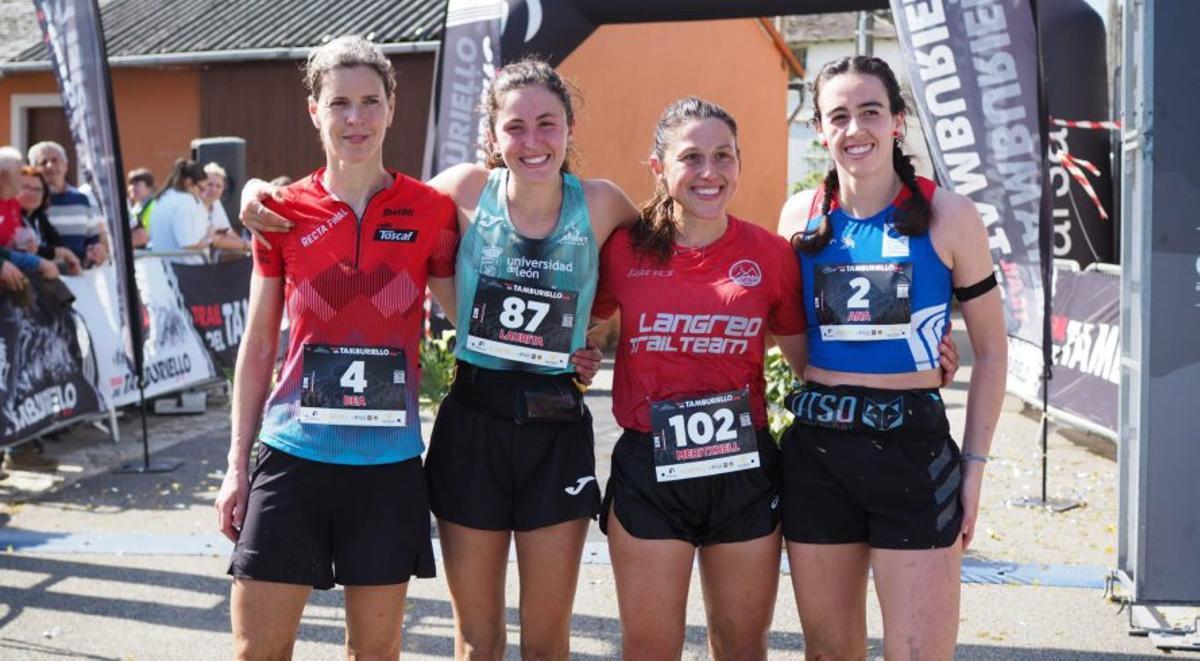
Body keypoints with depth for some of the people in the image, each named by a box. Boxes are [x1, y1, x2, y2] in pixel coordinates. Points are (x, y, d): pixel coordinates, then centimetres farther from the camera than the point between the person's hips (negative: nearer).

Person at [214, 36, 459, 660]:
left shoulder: (432, 211, -1)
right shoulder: (282, 212, 1)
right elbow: (257, 348, 8)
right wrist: (237, 465, 7)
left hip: (389, 462, 0)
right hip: (293, 455, 1)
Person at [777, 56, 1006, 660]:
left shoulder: (947, 215, -4)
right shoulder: (800, 218, 4)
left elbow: (990, 349, 2)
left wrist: (974, 464, -3)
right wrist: (820, 394, 6)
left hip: (914, 449, -3)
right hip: (815, 451, 3)